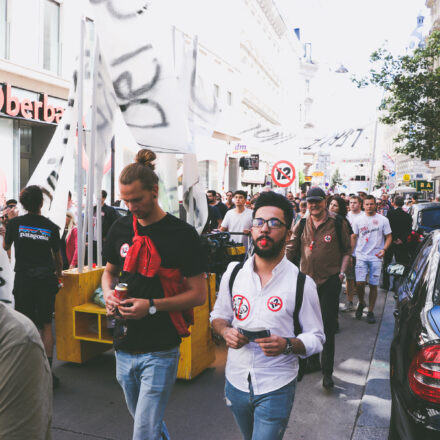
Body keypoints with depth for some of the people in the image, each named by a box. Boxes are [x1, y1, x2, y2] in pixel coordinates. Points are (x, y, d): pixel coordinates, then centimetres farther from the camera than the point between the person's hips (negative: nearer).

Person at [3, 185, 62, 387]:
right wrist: (58, 274, 28)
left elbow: (5, 246, 15)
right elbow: (57, 255, 10)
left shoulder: (15, 223, -3)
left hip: (23, 279, -1)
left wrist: (6, 230, 34)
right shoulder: (51, 226, 0)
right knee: (46, 325, 8)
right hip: (46, 279, 1)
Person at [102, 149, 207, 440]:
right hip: (124, 347, 6)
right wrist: (109, 293, -4)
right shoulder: (120, 228, 2)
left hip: (160, 352, -6)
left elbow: (199, 294, -12)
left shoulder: (183, 234, -13)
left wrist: (152, 306, -22)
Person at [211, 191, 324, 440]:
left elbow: (316, 338, -5)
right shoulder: (233, 273, -2)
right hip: (236, 382, 4)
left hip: (276, 389, -4)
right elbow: (219, 314, 10)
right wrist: (226, 331, -12)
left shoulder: (302, 283, -11)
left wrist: (288, 345, -25)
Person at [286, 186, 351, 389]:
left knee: (327, 328, -2)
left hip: (329, 281, -3)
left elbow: (347, 250, 5)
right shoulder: (301, 225, 6)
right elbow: (291, 250, 10)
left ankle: (327, 372, 7)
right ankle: (312, 361, 32)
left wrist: (342, 272, -4)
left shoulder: (338, 224, -2)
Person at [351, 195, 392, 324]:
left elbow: (389, 237, 5)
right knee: (359, 283, -9)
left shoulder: (383, 220, 2)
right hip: (361, 256, 1)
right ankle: (361, 303, 19)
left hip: (376, 257, -1)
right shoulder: (358, 220, 6)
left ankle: (370, 311, 15)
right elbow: (354, 237, 12)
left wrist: (384, 249, -13)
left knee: (373, 285, 2)